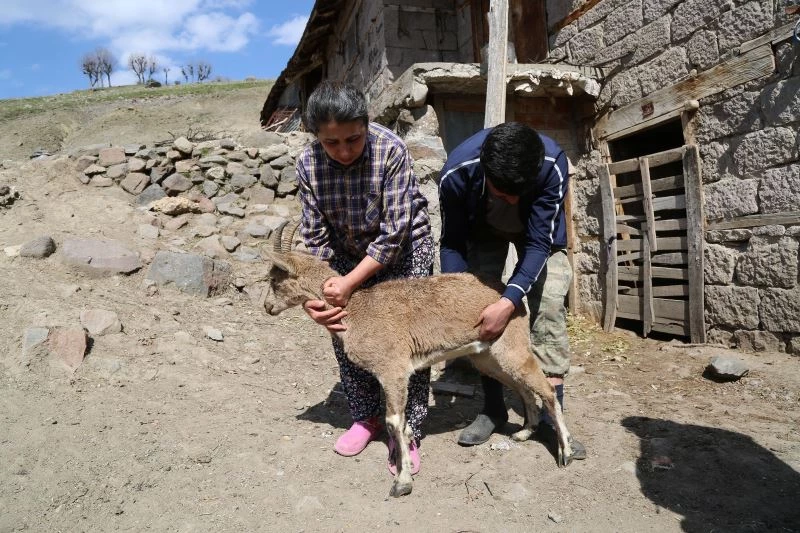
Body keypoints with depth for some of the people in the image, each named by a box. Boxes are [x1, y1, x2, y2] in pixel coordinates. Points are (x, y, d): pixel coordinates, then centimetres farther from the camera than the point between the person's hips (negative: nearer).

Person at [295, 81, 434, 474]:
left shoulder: (390, 150, -29)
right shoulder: (308, 163, -18)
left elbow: (394, 231, -29)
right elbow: (314, 236, -13)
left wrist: (349, 282, -31)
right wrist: (312, 293, -25)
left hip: (403, 247, -3)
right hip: (350, 252, 4)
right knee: (343, 332, 2)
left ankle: (408, 431, 7)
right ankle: (365, 418, 22)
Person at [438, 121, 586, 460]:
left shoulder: (552, 164, -39)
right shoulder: (457, 173, -35)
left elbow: (538, 243, -33)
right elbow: (452, 243, -20)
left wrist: (509, 302, -44)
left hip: (539, 230, 0)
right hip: (483, 230, 1)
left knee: (548, 309, -14)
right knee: (479, 310, -9)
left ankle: (550, 416, -6)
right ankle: (493, 409, 6)